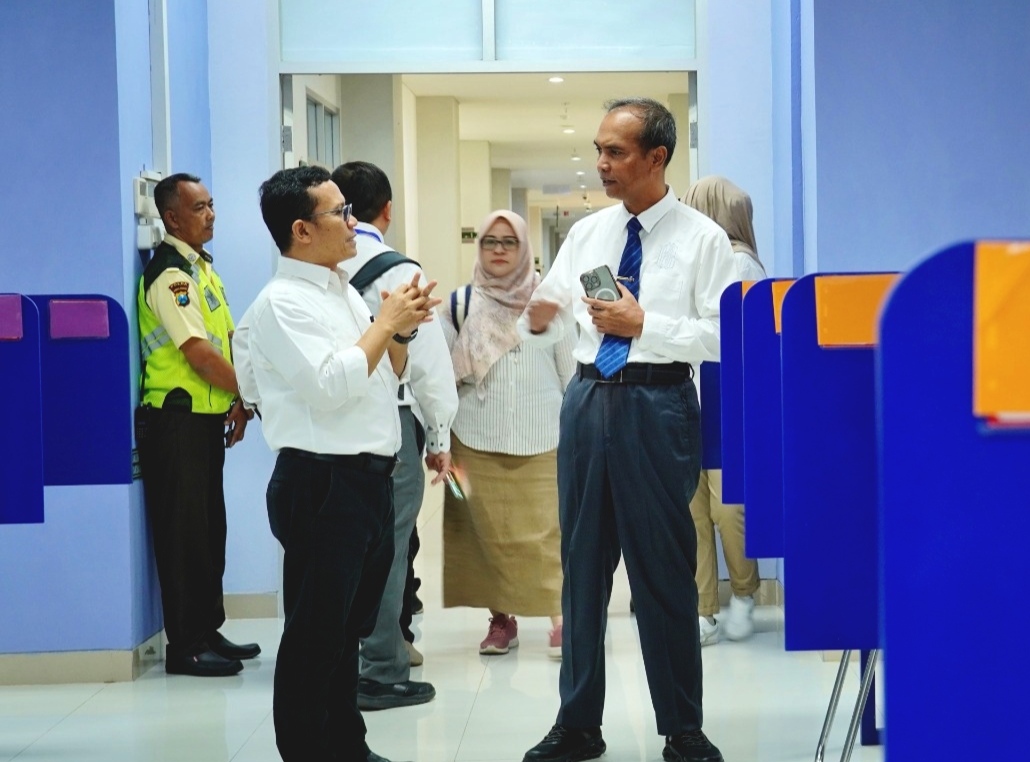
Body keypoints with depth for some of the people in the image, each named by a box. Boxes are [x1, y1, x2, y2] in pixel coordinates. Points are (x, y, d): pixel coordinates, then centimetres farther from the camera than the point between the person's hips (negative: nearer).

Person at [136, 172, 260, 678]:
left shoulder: (202, 267, 14)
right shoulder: (169, 274, -15)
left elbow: (221, 346, 15)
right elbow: (199, 353, -20)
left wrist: (234, 403, 1)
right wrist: (247, 395, -11)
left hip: (206, 416, 9)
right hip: (176, 419, -9)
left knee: (209, 527, 14)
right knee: (183, 531, -4)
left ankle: (208, 631, 24)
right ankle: (185, 646, 2)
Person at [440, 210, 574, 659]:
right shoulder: (461, 305, 6)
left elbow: (570, 368, 5)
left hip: (541, 438, -1)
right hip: (477, 440, 2)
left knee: (546, 529, -6)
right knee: (489, 532, 3)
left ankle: (560, 617, -3)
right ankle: (500, 618, 13)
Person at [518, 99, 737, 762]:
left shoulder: (703, 238, -3)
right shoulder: (587, 233, 11)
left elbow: (724, 336, -10)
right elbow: (549, 321, 10)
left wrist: (643, 323, -16)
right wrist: (538, 320, -12)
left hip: (658, 406, -5)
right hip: (588, 400, 5)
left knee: (663, 570, 1)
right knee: (582, 564, 10)